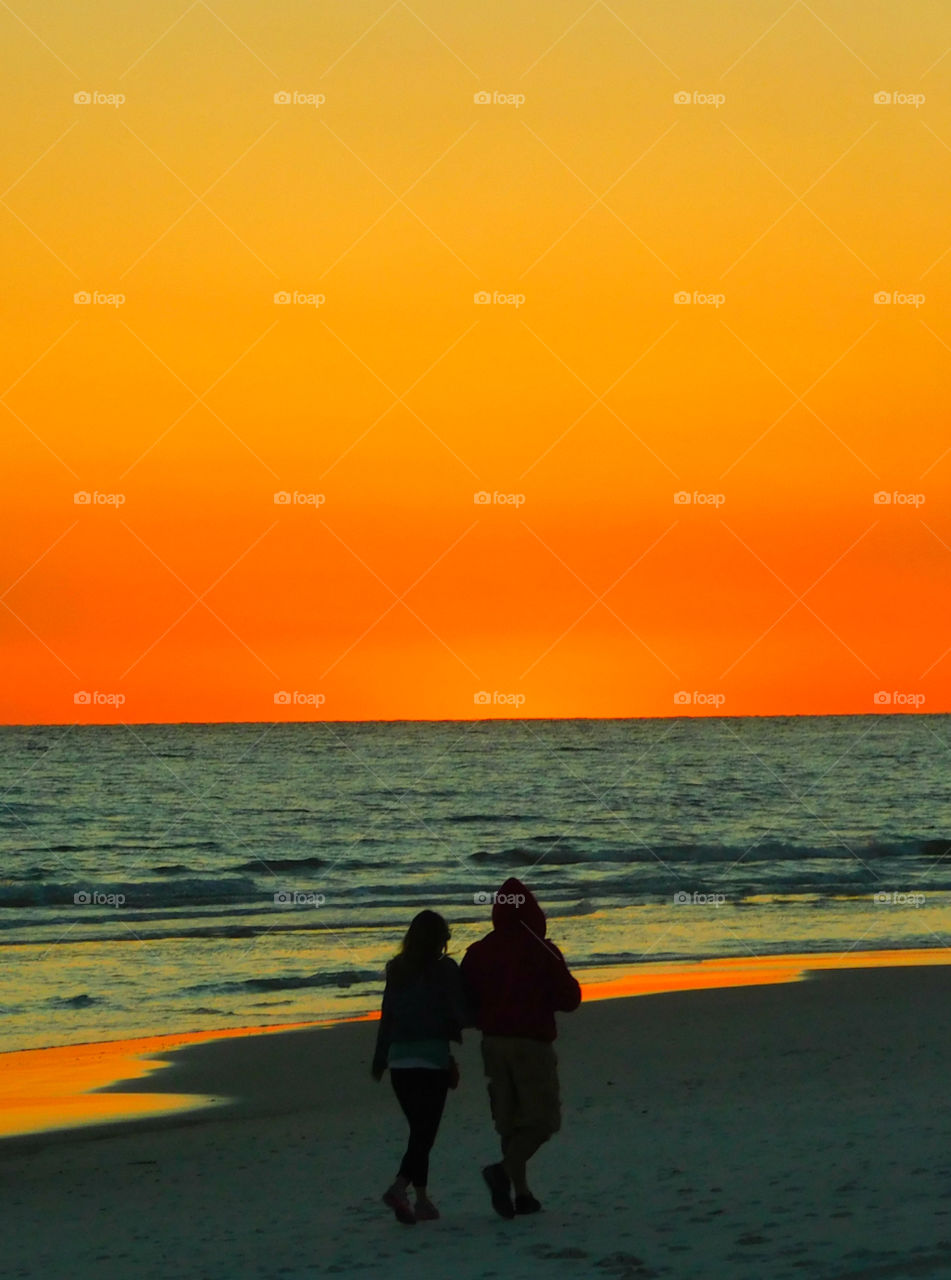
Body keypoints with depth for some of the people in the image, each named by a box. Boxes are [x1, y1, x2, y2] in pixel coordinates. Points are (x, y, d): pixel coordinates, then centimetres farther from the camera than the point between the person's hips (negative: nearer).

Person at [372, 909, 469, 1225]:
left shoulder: (398, 970, 9)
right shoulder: (444, 969, -6)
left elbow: (386, 1017, 13)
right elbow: (461, 1015, -7)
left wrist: (379, 1061, 20)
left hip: (399, 1059, 5)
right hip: (433, 1058, -5)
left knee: (419, 1129, 15)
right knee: (425, 1131, -5)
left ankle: (422, 1199, 16)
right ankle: (399, 1187, -25)